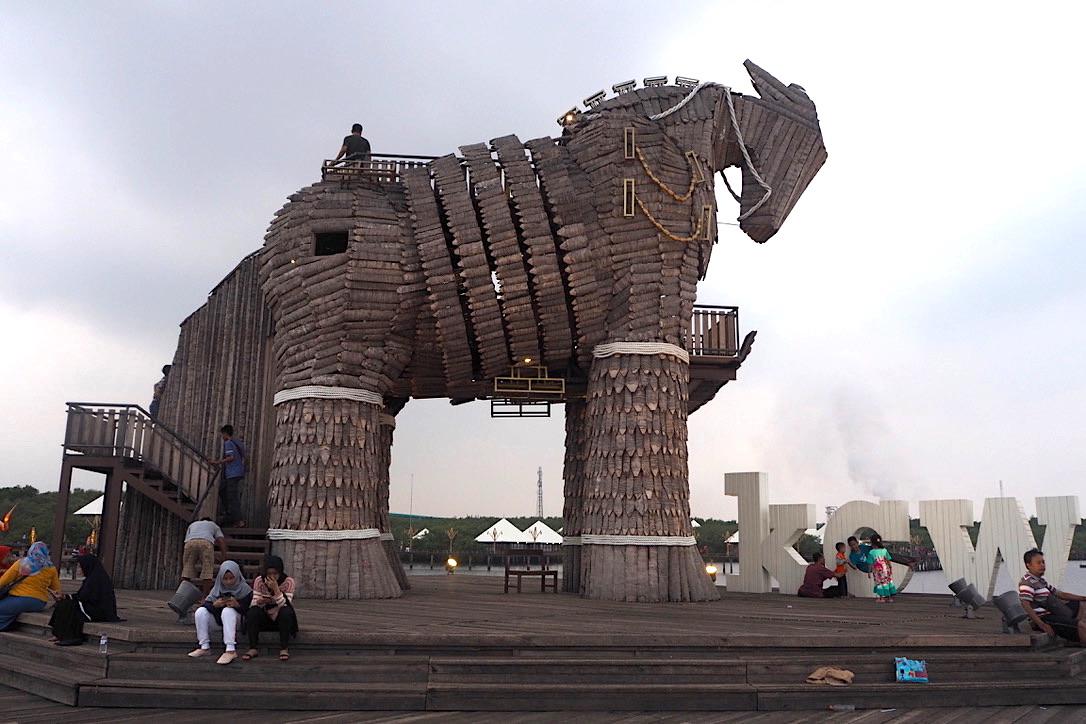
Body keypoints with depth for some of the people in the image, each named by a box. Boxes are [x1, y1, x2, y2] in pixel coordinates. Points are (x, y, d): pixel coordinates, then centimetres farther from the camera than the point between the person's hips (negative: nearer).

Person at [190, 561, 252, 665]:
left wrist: (237, 605, -34)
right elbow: (206, 604, -4)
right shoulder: (218, 588, 1)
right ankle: (204, 647, -12)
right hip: (218, 616, 5)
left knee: (228, 611, -37)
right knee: (200, 612, -19)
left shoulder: (245, 589, -10)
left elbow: (248, 609, -15)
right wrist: (214, 605, -27)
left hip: (238, 618, -4)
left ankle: (231, 650, -44)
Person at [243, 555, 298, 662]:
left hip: (281, 617, -2)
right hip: (265, 616, 2)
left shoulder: (288, 581, -15)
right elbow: (254, 603, -9)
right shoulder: (259, 581, -9)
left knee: (286, 612, -34)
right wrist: (258, 602, -33)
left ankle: (284, 648, -22)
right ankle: (253, 648, -21)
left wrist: (276, 589, -34)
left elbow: (285, 605, -22)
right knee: (252, 612, -28)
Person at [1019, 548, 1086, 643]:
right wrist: (1042, 625, -31)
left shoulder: (1041, 580, 17)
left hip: (1052, 614, 12)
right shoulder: (1027, 582, -16)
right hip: (1044, 619, -12)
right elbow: (1026, 605, -27)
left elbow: (1059, 594, 24)